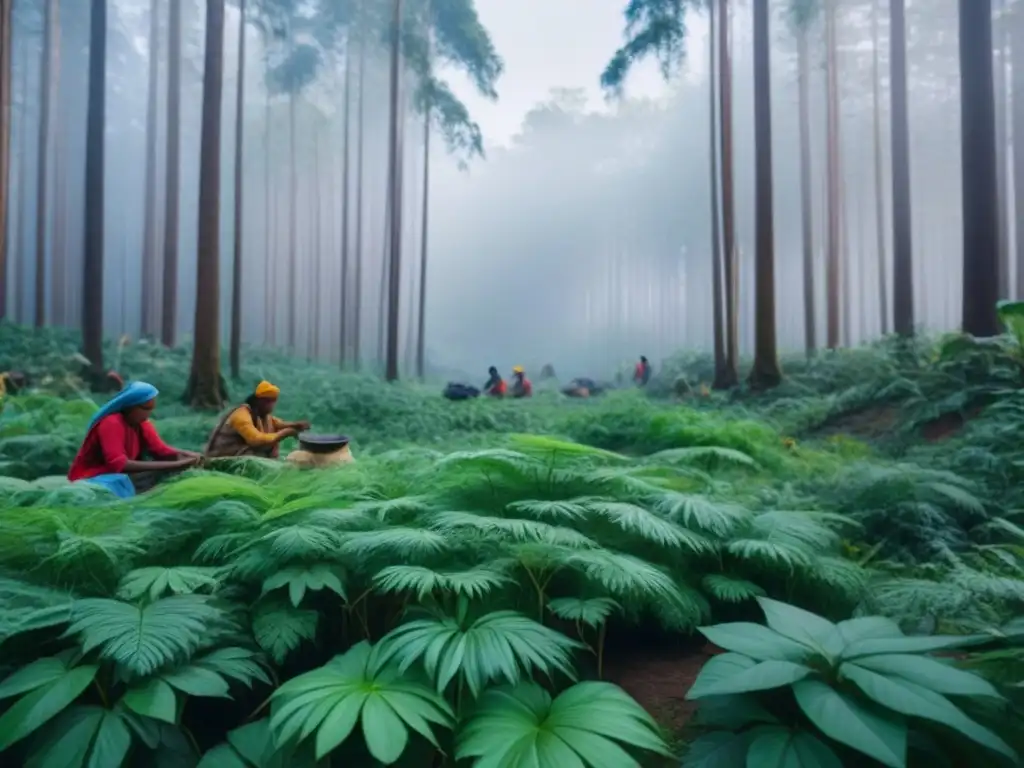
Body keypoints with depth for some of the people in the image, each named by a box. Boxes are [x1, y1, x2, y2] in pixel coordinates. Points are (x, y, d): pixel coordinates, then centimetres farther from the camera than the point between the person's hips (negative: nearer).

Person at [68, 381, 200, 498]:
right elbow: (117, 464, -35)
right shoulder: (111, 424, -23)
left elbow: (161, 451, -4)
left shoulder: (141, 423, 1)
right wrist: (172, 465, -41)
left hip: (121, 476, 7)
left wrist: (184, 454, -29)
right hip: (91, 479, -7)